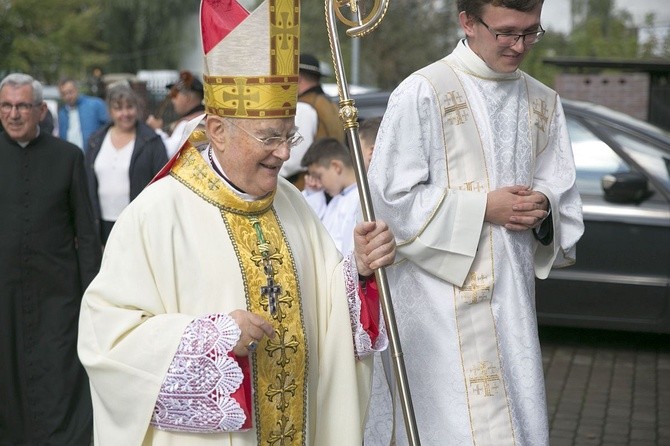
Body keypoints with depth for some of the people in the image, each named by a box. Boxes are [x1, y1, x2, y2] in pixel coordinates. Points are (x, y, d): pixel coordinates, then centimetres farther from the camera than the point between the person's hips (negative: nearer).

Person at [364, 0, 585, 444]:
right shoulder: (422, 93, -10)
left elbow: (563, 192, 15)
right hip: (443, 295, -6)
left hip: (513, 291, 6)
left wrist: (544, 206, -9)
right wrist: (484, 208, -14)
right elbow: (389, 196, -11)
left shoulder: (544, 102, 10)